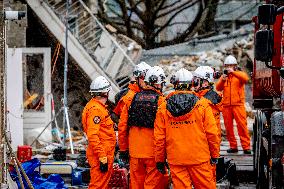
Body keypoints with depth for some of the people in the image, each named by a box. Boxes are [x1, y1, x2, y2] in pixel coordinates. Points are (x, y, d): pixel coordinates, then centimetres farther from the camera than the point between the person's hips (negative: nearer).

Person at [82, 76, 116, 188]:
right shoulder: (95, 109, -16)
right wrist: (102, 158, -24)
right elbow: (93, 136, -23)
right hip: (102, 155, -11)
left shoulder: (99, 107, 17)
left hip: (104, 154, 11)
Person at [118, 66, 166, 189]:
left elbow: (122, 126, 7)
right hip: (154, 153, -4)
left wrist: (123, 148, 16)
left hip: (135, 152, 4)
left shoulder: (131, 99, 3)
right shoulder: (161, 102, -10)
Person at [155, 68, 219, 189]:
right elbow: (211, 133, -2)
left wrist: (159, 160, 12)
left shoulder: (163, 108, 0)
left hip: (175, 160, 1)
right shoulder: (202, 105, -5)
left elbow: (159, 138, 2)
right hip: (199, 158, -1)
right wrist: (215, 155, 10)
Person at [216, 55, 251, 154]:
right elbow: (218, 88, 5)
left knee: (242, 125, -9)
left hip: (238, 104, -4)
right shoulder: (224, 76, 17)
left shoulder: (240, 74, 8)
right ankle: (233, 146, 12)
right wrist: (222, 80, -13)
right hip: (226, 105, 4)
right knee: (228, 126, 4)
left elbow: (245, 79, -15)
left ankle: (246, 146, -10)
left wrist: (233, 72, -22)